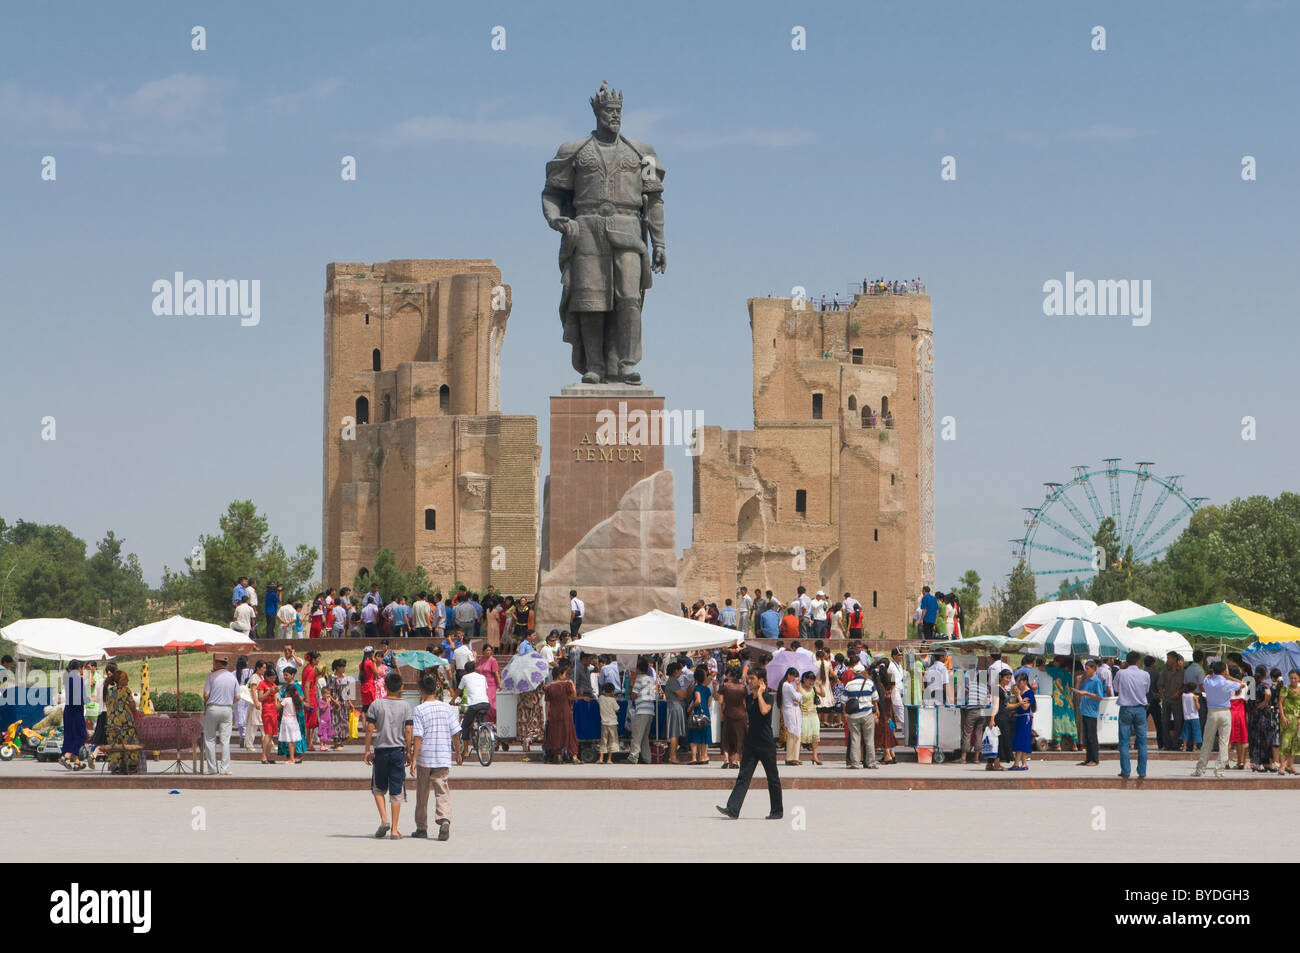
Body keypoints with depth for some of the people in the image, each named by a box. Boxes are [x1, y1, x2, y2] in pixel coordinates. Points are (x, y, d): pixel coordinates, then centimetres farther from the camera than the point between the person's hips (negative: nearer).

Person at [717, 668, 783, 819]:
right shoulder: (748, 698, 12)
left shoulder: (768, 697, -8)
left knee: (772, 778, 5)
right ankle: (732, 809, -13)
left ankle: (777, 811, 15)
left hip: (766, 744, -6)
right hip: (751, 743, 6)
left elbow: (764, 710, -29)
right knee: (743, 776, -4)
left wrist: (759, 693, -18)